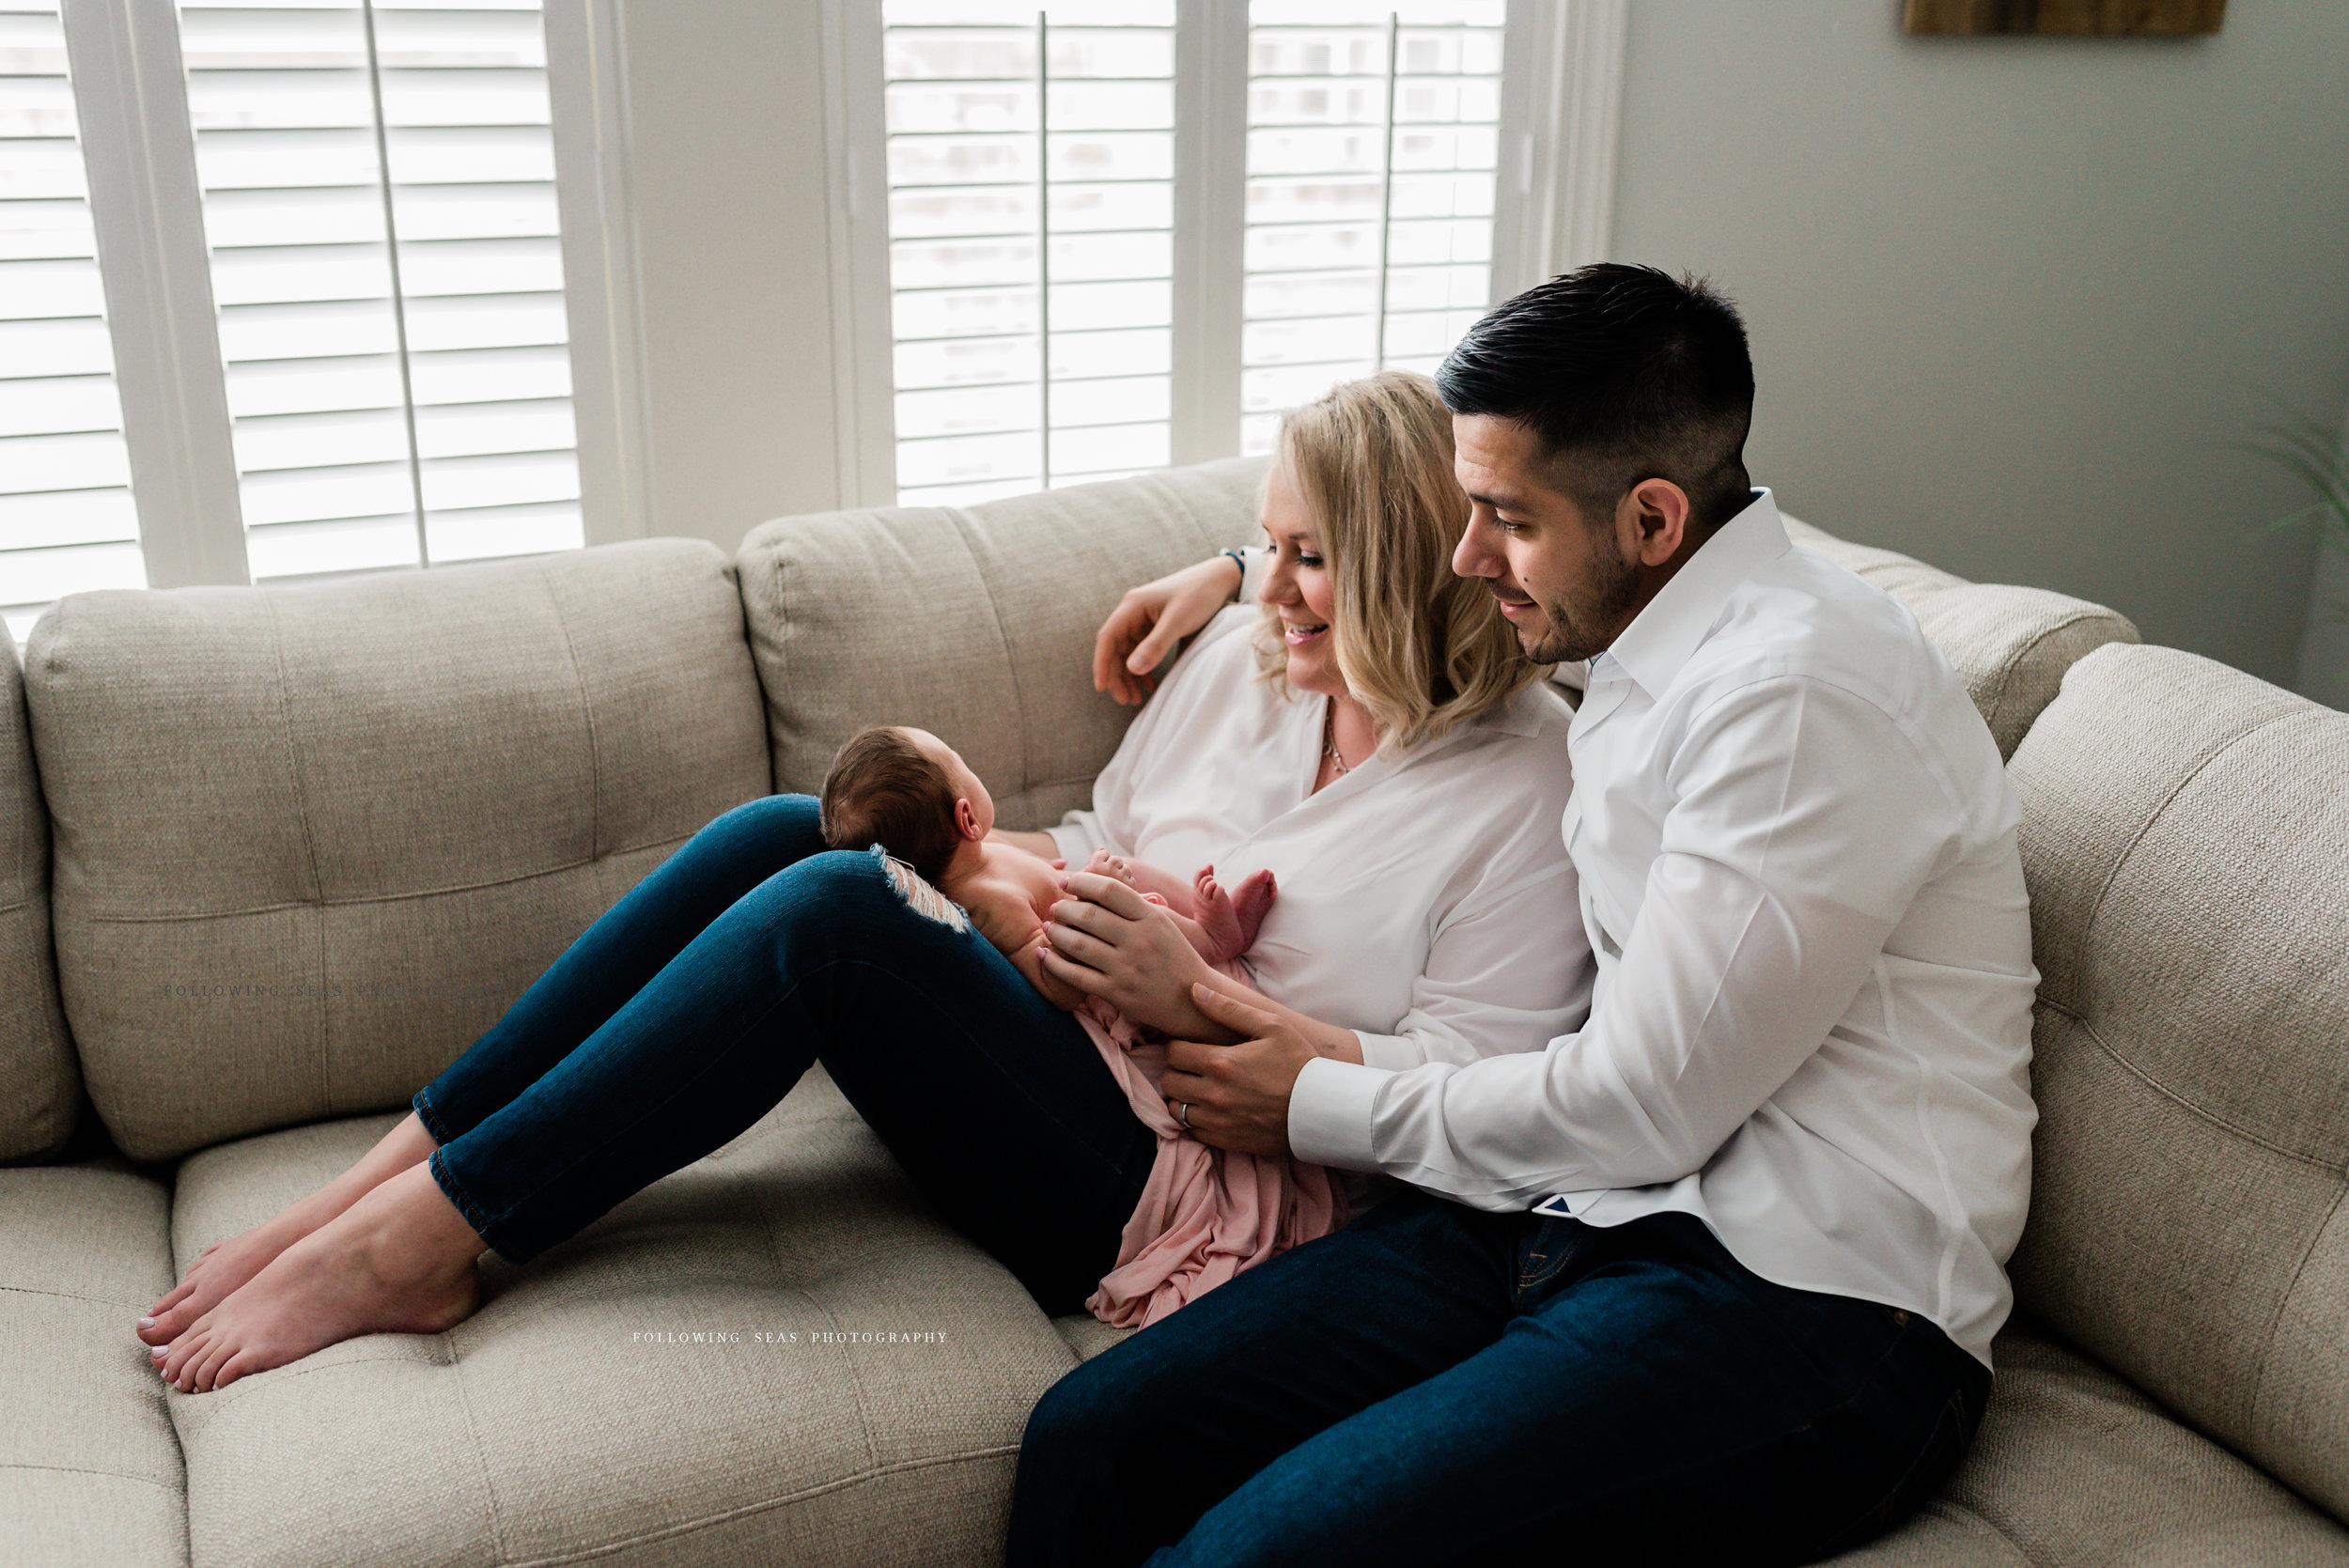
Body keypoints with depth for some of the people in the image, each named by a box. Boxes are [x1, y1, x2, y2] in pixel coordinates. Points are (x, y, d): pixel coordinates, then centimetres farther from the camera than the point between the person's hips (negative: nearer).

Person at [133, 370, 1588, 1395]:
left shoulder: (1532, 786, -9)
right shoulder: (1247, 653, 11)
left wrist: (1201, 998, -18)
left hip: (1160, 1183, -7)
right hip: (1056, 1045, 7)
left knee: (827, 908, -26)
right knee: (784, 834, -17)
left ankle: (419, 1240, -15)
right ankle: (383, 1180, -10)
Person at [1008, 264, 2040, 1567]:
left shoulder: (1806, 692, -17)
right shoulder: (1646, 622, 12)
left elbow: (1640, 1109, -16)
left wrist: (1318, 1107, -2)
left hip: (1800, 1302, -8)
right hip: (1578, 1216, 8)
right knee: (1088, 1437, -9)